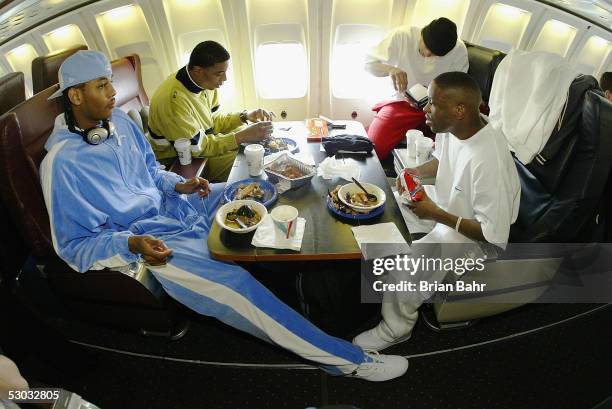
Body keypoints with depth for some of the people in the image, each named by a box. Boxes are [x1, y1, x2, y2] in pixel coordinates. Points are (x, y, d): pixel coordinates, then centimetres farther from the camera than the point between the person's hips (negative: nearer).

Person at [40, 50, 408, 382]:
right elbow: (74, 246, -11)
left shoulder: (118, 120, 3)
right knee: (232, 282, -27)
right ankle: (348, 360, -17)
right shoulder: (63, 162, -16)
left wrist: (178, 185, -2)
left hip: (173, 204, 8)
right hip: (148, 239, -8)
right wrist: (132, 244, -27)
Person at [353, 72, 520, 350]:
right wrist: (419, 171, -8)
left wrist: (436, 214, -28)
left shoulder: (488, 162, -36)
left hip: (472, 235, -8)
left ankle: (396, 327, 7)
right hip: (446, 200, 8)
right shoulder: (452, 127, -12)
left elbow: (494, 235, -29)